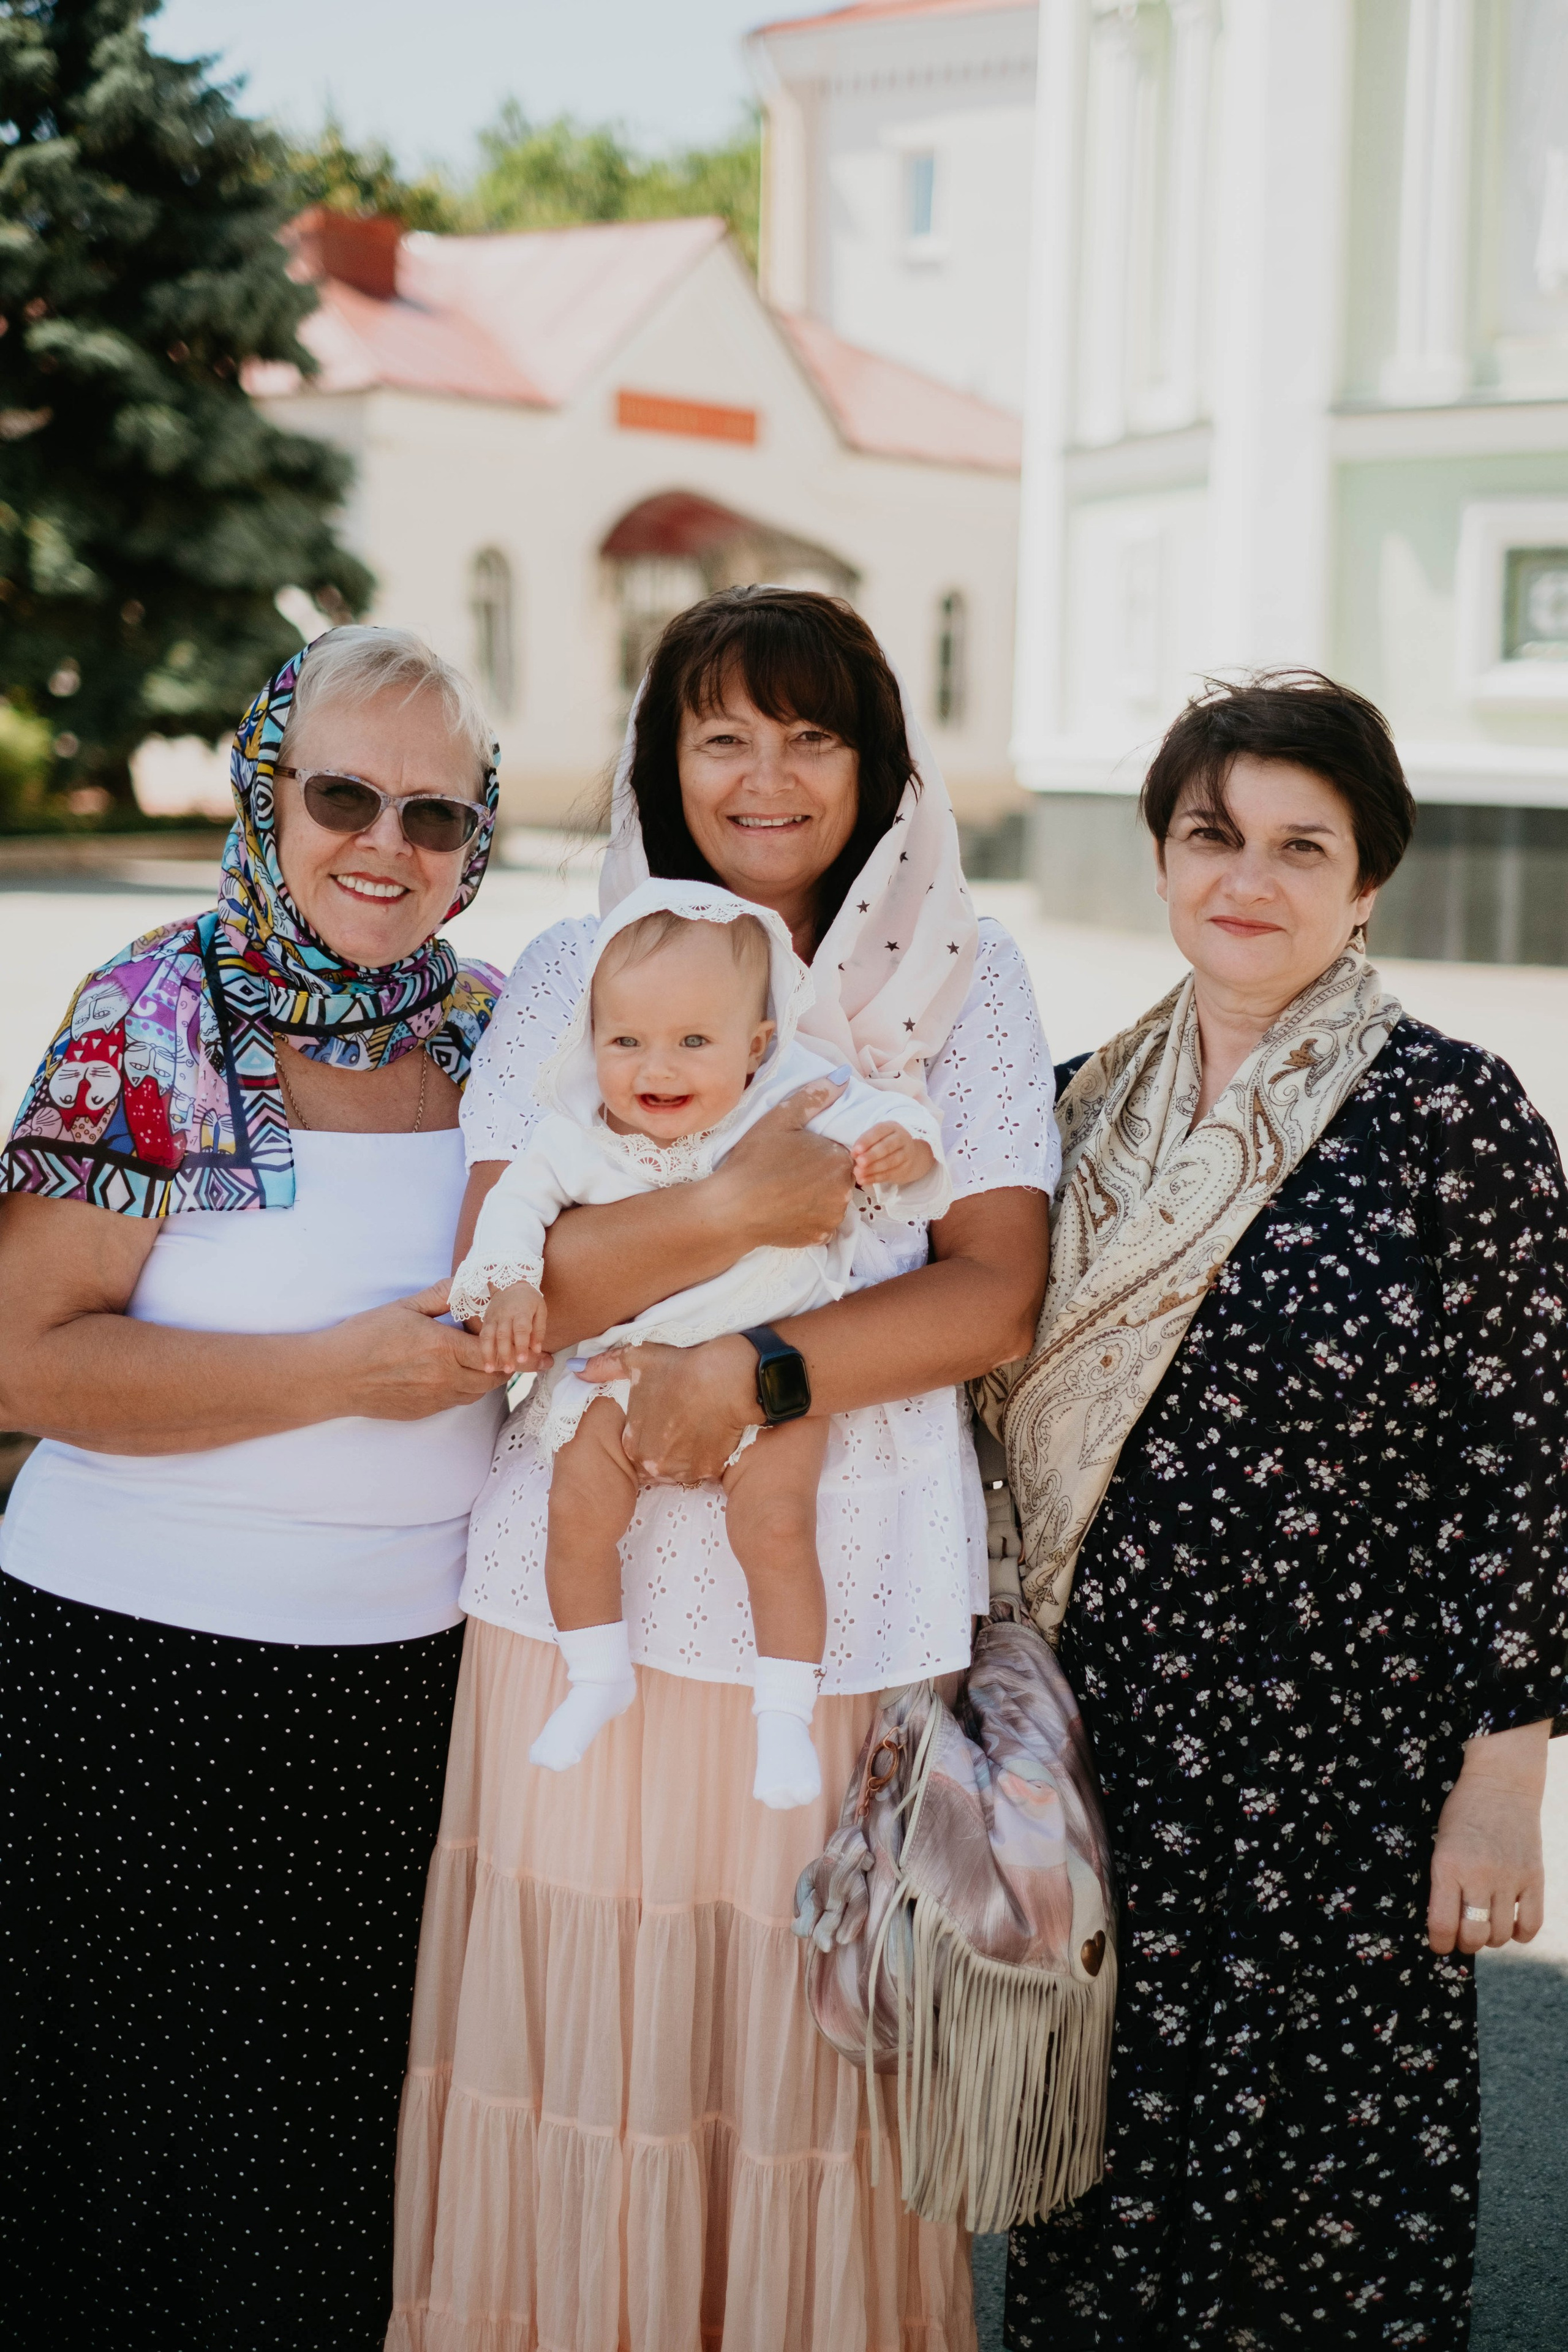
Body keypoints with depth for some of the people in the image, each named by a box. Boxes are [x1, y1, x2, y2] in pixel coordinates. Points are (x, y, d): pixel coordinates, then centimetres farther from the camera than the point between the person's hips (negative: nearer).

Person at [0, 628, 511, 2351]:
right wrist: (345, 1375, -19)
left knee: (359, 2128, 12)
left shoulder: (494, 1029, 5)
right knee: (163, 2129, 8)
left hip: (423, 1667, 4)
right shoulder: (154, 1017, -9)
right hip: (150, 1668, -4)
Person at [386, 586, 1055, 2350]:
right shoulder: (571, 976, 6)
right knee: (581, 2034, 5)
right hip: (591, 1591, 0)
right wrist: (742, 1206, -18)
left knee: (811, 2046, 5)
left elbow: (996, 1290, -2)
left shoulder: (964, 979, 7)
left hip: (860, 1598, 0)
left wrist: (757, 1369, -15)